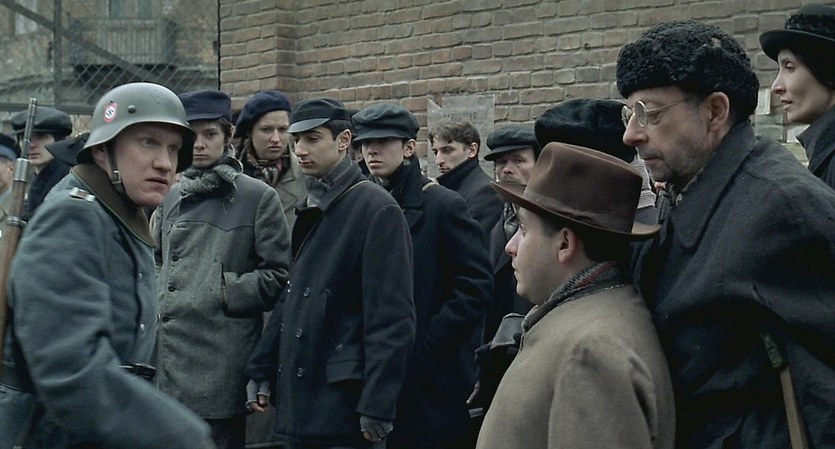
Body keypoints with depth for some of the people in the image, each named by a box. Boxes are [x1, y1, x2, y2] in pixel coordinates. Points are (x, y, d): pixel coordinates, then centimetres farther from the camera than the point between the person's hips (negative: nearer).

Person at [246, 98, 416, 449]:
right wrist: (261, 369, 13)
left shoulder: (376, 209, -11)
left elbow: (391, 316, -16)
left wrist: (377, 404, -19)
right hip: (297, 399, 8)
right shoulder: (310, 210, 14)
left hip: (343, 402, -8)